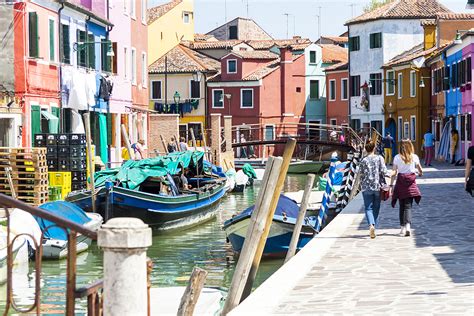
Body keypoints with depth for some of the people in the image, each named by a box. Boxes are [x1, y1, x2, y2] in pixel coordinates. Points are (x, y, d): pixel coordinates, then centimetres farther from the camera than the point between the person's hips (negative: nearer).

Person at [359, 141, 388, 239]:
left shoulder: (364, 161, -1)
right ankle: (373, 225, 16)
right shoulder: (379, 158, -1)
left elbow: (362, 174, 1)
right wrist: (383, 180, 10)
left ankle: (371, 225, -23)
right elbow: (383, 171, -8)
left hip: (366, 187, -1)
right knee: (376, 208, 13)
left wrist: (362, 186, 13)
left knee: (368, 208, -1)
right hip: (377, 187, 1)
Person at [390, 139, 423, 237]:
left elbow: (394, 172, -5)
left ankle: (402, 228, 15)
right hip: (411, 182, 0)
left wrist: (391, 185, -1)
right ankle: (408, 225, -18)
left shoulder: (397, 158, -3)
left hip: (400, 182, 0)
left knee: (402, 206, 12)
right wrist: (420, 173, 31)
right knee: (408, 206, 0)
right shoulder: (414, 157, -1)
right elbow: (420, 170, 8)